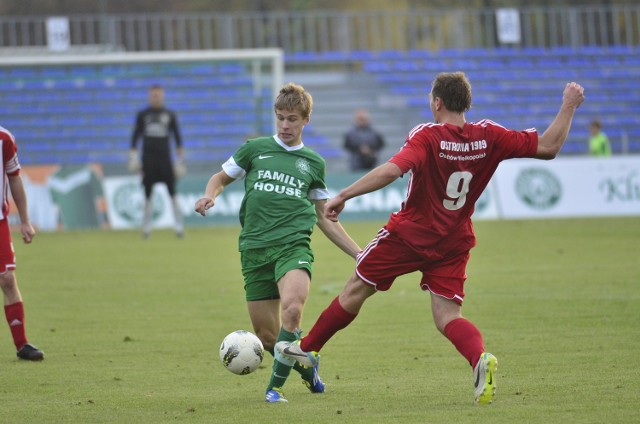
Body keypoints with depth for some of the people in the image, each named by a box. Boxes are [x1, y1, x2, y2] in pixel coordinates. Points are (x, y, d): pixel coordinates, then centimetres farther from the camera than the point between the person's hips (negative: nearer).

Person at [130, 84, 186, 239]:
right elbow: (135, 136, 10)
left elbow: (177, 137, 8)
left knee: (173, 194, -6)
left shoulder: (169, 115, 6)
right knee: (147, 194, 1)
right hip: (148, 159, 1)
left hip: (165, 158, -1)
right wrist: (133, 156, 0)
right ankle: (146, 227, 7)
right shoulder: (142, 115, 7)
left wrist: (181, 161, 4)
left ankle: (179, 226, -3)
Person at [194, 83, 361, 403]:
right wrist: (209, 196, -2)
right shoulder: (255, 149, 11)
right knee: (266, 335, 0)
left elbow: (324, 218, 21)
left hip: (293, 245, -1)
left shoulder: (313, 162, 14)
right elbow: (221, 178, 22)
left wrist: (358, 253, 17)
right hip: (255, 248, 1)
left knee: (292, 309, -30)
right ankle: (307, 369, 30)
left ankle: (275, 386, -18)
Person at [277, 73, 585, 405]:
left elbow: (392, 170, -33)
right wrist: (568, 107, 6)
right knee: (447, 317, 3)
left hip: (408, 234, -4)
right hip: (454, 243, 4)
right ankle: (480, 359, -27)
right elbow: (547, 147, -6)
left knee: (356, 291, 14)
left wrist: (343, 196, -30)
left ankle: (308, 349, 29)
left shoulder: (427, 136, -19)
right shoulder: (488, 137, -6)